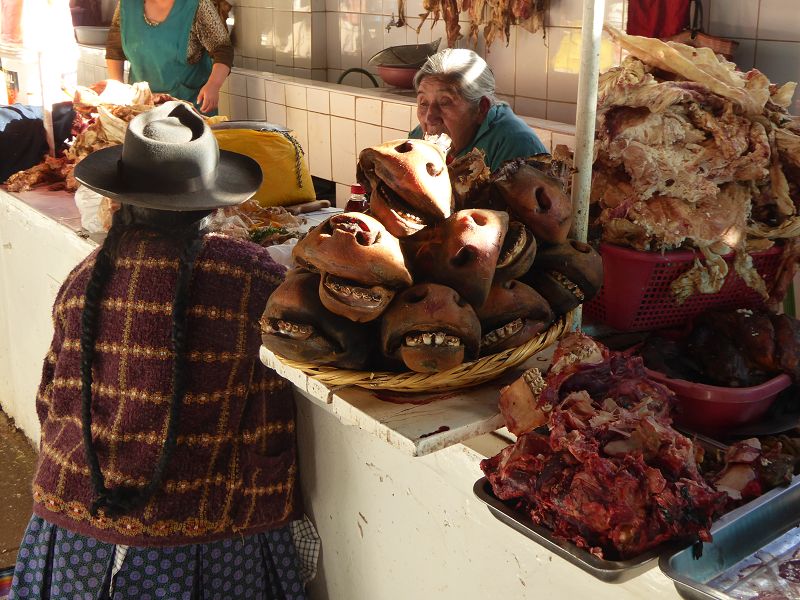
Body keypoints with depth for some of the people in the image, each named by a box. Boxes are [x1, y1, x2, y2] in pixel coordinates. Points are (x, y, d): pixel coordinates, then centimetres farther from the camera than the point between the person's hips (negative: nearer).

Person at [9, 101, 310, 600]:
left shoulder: (88, 279, -8)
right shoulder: (257, 279, -15)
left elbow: (54, 405, 4)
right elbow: (272, 428, -7)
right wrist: (273, 514, 8)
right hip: (208, 533, -2)